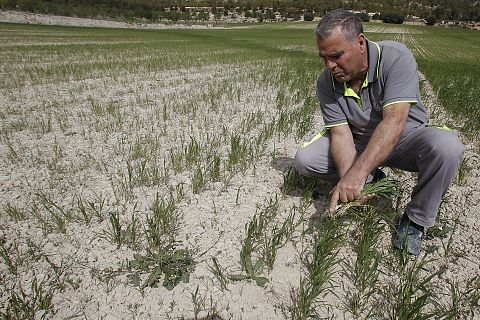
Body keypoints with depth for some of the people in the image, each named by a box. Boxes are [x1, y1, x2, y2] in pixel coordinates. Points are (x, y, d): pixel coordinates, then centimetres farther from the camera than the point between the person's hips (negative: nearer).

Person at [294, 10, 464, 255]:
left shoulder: (396, 57, -25)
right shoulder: (326, 83, -13)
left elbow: (394, 120, -36)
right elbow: (341, 134, -19)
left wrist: (357, 172, -47)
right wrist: (348, 183, -37)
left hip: (404, 137, -2)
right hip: (359, 143, 3)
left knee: (447, 145, -35)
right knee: (304, 159, -17)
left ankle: (415, 219, -12)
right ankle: (372, 180, 3)